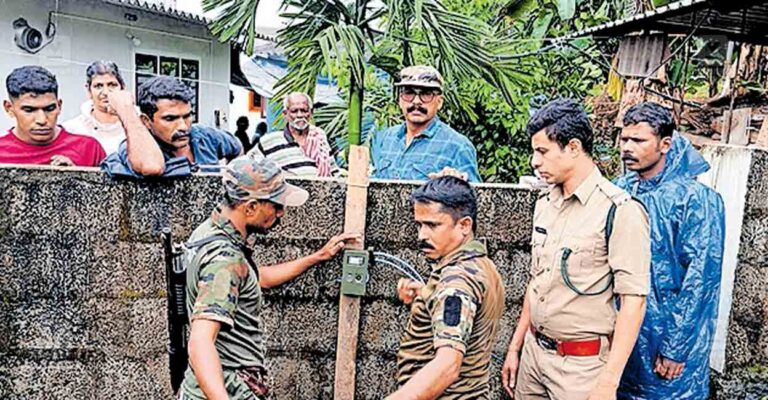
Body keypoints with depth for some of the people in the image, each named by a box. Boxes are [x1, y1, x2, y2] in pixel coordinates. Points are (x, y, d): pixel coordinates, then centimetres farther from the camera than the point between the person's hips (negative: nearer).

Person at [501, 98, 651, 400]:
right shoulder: (544, 205, 6)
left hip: (582, 363, -6)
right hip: (533, 351, 6)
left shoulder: (620, 210, -15)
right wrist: (515, 347, 13)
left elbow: (633, 301, -17)